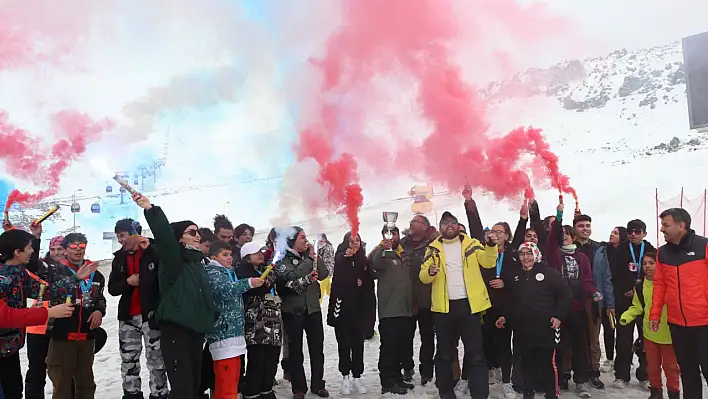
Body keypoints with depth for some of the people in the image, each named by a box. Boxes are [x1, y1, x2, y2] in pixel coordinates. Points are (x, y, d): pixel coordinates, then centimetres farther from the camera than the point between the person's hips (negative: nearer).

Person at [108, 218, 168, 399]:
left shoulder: (155, 252, -7)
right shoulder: (119, 258, 9)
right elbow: (112, 289, 9)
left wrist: (149, 249, -23)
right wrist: (127, 282, -11)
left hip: (151, 314, -5)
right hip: (128, 316, 6)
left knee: (156, 359, 2)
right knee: (128, 361, 15)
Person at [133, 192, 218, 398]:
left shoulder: (198, 261, 15)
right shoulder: (173, 260, -6)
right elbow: (165, 235, -24)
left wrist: (210, 319, 18)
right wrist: (150, 210, -36)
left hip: (196, 328, 8)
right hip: (176, 328, -8)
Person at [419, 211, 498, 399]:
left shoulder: (471, 243, 5)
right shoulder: (433, 248, 5)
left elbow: (489, 262, -8)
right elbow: (423, 277, 1)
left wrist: (491, 245, -24)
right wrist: (429, 272, -21)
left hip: (469, 304, -1)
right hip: (443, 306, 1)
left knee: (476, 353, 2)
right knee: (445, 354, 12)